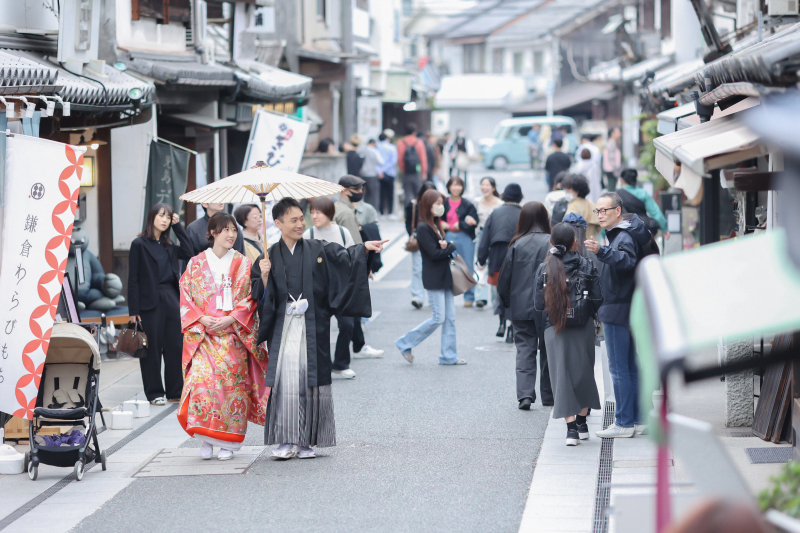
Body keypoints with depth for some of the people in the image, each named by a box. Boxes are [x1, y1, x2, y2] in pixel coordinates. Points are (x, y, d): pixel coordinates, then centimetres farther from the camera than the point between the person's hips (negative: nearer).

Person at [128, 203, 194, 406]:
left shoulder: (169, 246, 14)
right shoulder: (139, 244, -2)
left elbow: (189, 252, 0)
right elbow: (133, 279, -4)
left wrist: (178, 226, 3)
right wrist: (134, 310, -10)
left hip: (171, 299, 5)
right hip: (150, 302, -5)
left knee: (175, 346, 6)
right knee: (152, 349, 0)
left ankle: (175, 391, 15)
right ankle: (154, 393, 8)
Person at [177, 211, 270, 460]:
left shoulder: (243, 264, 7)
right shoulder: (196, 264, 7)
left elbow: (250, 299, 3)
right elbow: (185, 298, 5)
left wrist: (231, 319, -11)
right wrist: (202, 319, -10)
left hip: (233, 335, 0)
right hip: (203, 335, 0)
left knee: (232, 382, -4)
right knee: (202, 379, -14)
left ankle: (228, 442, 3)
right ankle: (206, 439, -5)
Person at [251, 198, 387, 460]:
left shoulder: (318, 250, 7)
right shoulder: (270, 256, 7)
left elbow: (344, 258, -6)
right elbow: (260, 296, 5)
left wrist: (365, 248, -23)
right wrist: (264, 276, -13)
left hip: (313, 330, 1)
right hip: (283, 329, -1)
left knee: (310, 381, 0)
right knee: (285, 381, -9)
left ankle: (306, 441, 8)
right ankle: (287, 441, -5)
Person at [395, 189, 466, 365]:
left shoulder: (436, 226, 14)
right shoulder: (423, 228, -14)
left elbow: (442, 249, 12)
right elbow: (434, 253, -19)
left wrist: (446, 246, -11)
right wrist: (451, 247, -6)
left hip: (444, 277, 9)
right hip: (433, 279, -9)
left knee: (450, 318, 7)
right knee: (438, 318, -8)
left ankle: (449, 356, 12)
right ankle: (405, 344, 4)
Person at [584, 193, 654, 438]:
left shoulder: (624, 237, -18)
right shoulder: (620, 234, 14)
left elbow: (627, 260, -39)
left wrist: (601, 251, -53)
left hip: (617, 312, -11)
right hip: (629, 310, 11)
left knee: (619, 369, -7)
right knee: (632, 367, 13)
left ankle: (624, 423, -5)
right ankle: (637, 420, 18)